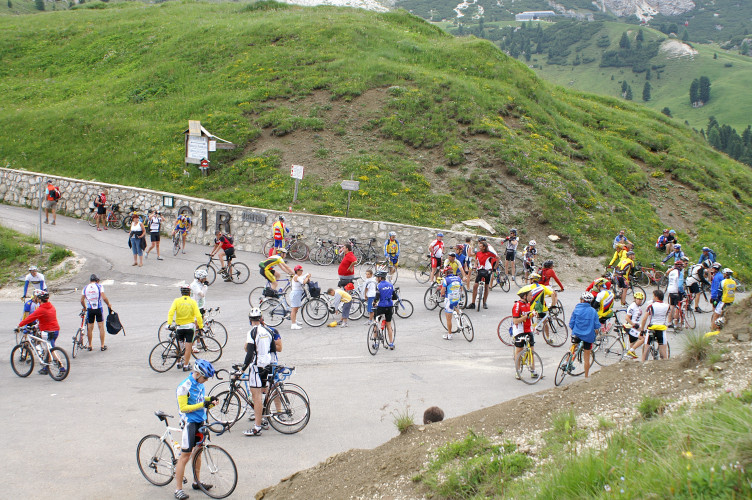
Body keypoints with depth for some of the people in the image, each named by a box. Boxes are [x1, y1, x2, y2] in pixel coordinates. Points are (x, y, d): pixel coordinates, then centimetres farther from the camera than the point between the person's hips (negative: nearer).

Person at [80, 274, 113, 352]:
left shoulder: (85, 288, 3)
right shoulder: (99, 286, -5)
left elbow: (82, 300, 2)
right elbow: (104, 298, -14)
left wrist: (84, 308, 19)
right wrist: (109, 304, 3)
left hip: (90, 309, 2)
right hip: (99, 308, -2)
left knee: (90, 327, 10)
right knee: (101, 327, 4)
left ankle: (89, 346, 17)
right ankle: (102, 346, 4)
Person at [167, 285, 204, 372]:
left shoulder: (177, 301, -2)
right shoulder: (193, 302, -3)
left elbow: (171, 312, -14)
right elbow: (198, 316, -10)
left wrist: (169, 324, -16)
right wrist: (200, 327, -2)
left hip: (179, 326, 1)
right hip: (189, 326, -1)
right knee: (188, 347, 2)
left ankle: (179, 363, 27)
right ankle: (186, 365, 0)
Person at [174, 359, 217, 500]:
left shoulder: (200, 384, 6)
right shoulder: (184, 387, -19)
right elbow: (183, 408, -21)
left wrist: (210, 399, -1)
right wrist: (202, 404, -26)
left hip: (200, 421, 8)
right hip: (189, 422, -8)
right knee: (185, 455, -7)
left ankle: (196, 482, 33)